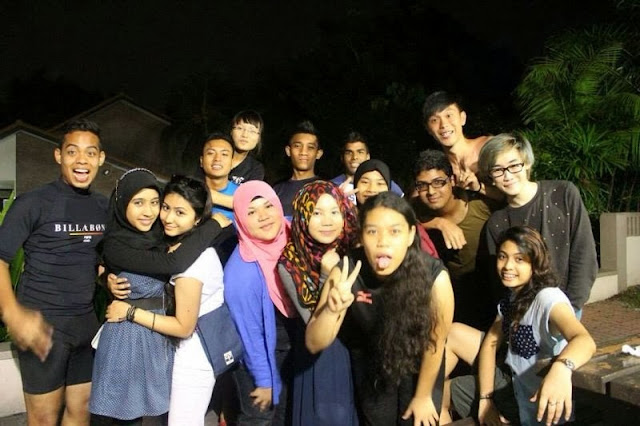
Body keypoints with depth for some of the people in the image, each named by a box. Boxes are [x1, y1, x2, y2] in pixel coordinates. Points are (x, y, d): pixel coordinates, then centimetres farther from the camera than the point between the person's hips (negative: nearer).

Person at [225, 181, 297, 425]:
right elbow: (249, 334, -21)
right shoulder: (242, 272, -32)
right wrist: (263, 380, -11)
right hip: (260, 357, -5)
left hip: (290, 351, 6)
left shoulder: (289, 240, -16)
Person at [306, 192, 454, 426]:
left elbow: (434, 343, -16)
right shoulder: (346, 271, -27)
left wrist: (423, 396, -2)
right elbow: (314, 345, -23)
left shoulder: (435, 277, -32)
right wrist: (332, 310, -42)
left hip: (419, 367, -1)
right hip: (371, 369, 2)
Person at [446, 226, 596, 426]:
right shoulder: (512, 297, 0)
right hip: (513, 382, 7)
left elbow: (585, 340, -44)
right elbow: (490, 342, -2)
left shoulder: (548, 298, -26)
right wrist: (485, 398, -13)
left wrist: (561, 368, -66)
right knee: (453, 332, 2)